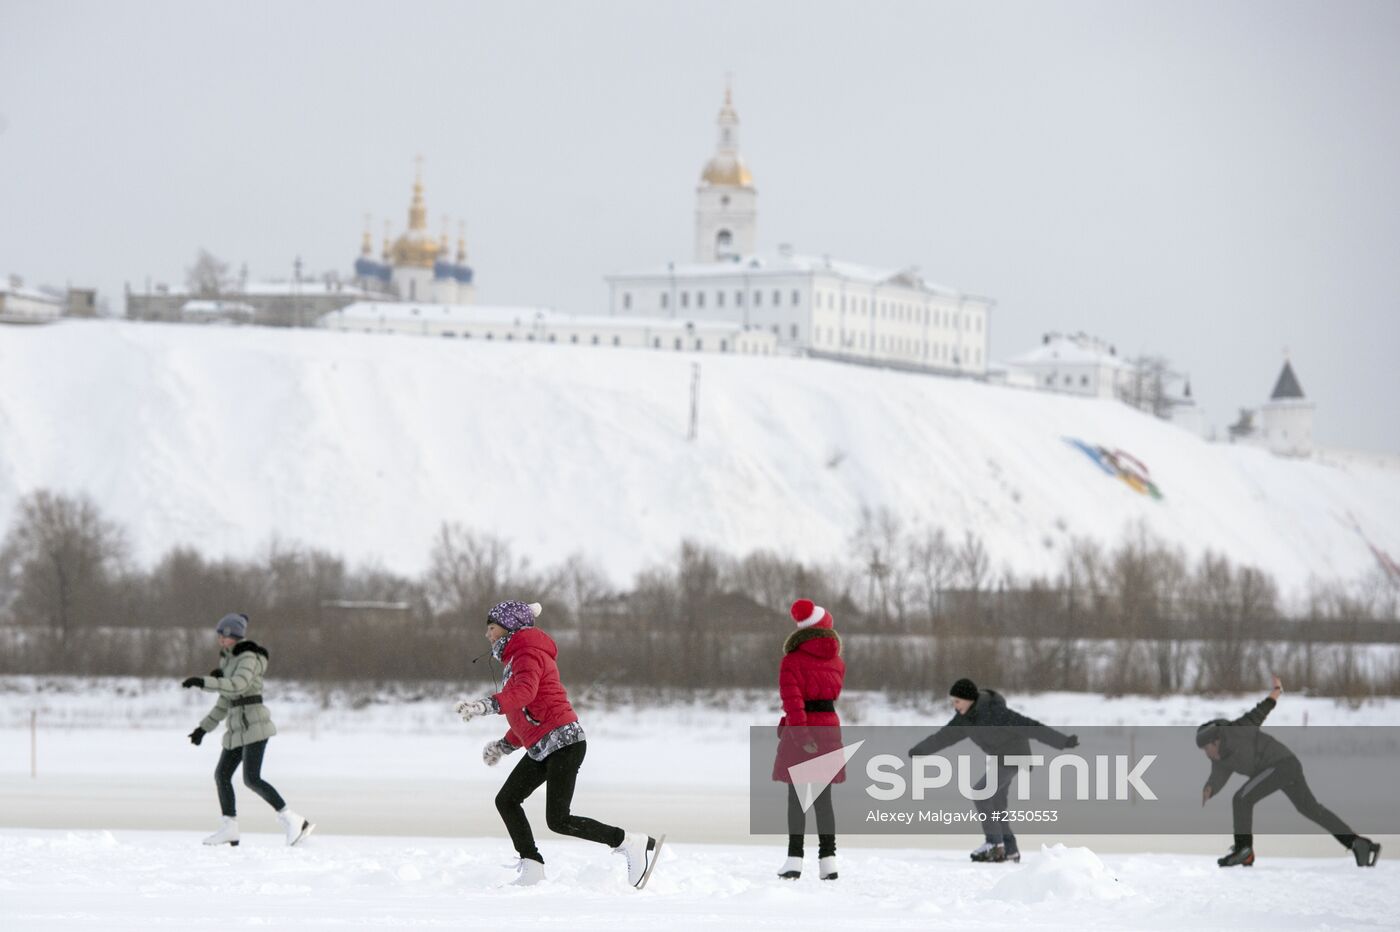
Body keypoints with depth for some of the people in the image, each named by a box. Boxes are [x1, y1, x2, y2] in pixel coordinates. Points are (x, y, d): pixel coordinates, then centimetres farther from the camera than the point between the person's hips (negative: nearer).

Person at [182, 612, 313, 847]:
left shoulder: (249, 658, -10)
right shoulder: (228, 661, 18)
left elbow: (237, 685, -29)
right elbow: (225, 702, 24)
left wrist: (202, 682, -31)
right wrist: (204, 727, 22)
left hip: (253, 723, -10)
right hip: (237, 726, 10)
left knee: (251, 779, -18)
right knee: (222, 775, 10)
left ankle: (293, 822, -17)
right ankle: (229, 830, 19)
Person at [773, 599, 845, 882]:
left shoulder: (792, 662, -7)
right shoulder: (836, 661, 9)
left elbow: (793, 699, -17)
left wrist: (801, 733, -22)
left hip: (801, 732, -4)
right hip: (829, 728, 4)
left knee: (797, 799, -1)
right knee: (823, 799, 8)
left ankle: (795, 858, -6)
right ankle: (827, 859, 4)